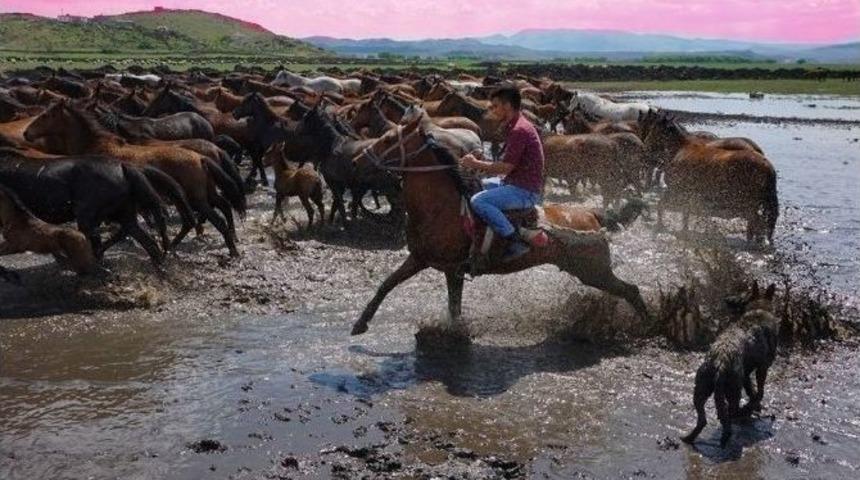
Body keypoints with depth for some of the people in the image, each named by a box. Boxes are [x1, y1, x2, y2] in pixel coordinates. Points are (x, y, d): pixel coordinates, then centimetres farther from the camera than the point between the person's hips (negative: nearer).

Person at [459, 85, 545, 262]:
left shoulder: (519, 129, -20)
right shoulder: (515, 126, 13)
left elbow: (506, 167, -21)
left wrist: (476, 164, -9)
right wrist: (482, 161, 5)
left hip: (525, 192, -11)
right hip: (515, 182, 11)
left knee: (478, 201, -25)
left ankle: (516, 242, -23)